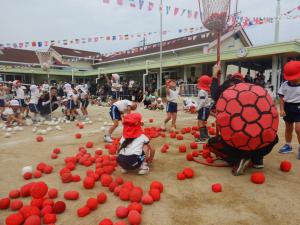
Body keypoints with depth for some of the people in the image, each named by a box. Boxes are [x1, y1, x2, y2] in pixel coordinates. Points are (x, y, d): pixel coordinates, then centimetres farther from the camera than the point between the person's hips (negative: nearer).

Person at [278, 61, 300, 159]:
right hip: (288, 108, 4)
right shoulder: (285, 85, -1)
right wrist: (282, 109, -3)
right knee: (288, 128, 15)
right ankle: (288, 145, 32)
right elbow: (282, 98, 3)